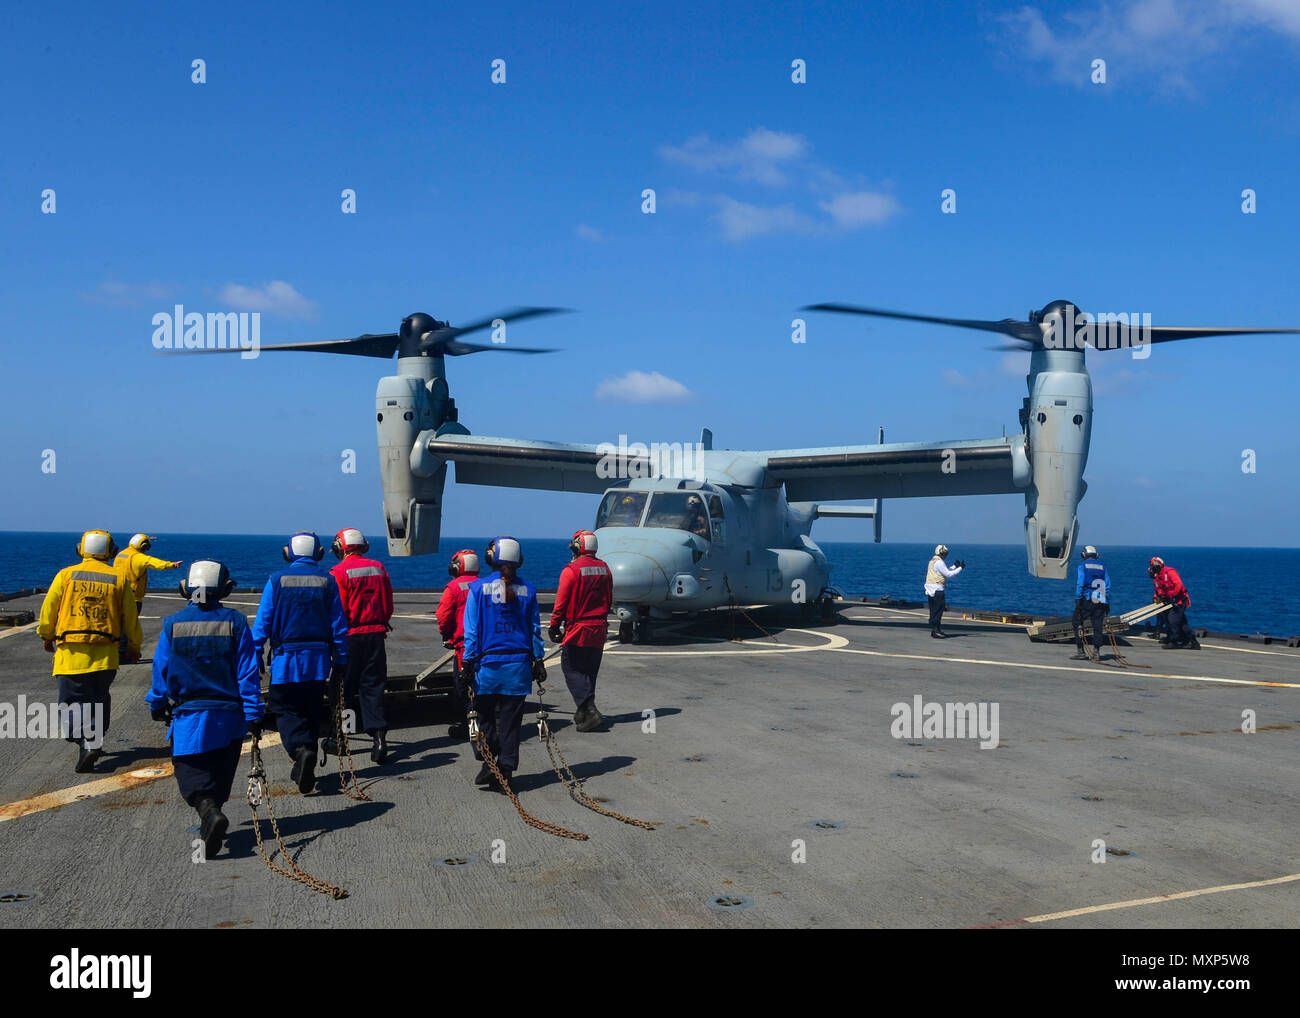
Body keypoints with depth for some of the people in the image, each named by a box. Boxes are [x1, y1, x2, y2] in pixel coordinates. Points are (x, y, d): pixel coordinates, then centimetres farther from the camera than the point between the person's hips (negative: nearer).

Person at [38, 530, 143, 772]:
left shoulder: (65, 575, -2)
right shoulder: (118, 579, 1)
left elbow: (48, 609, 4)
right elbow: (131, 618, 6)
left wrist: (47, 637, 22)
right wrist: (134, 648, 19)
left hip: (71, 653, -2)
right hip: (106, 655, 2)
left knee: (73, 700, 2)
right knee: (99, 699, 18)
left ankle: (86, 743, -19)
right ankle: (94, 741, 15)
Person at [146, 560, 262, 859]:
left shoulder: (172, 624, -4)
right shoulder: (235, 622, -5)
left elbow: (161, 671, 2)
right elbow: (248, 672, -5)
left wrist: (157, 705, 18)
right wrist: (253, 714, 0)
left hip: (188, 715, -1)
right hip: (229, 716, 1)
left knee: (190, 772, 2)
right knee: (220, 773, 18)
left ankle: (209, 812, -23)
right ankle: (211, 813, 26)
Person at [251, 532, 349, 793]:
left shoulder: (277, 580, -3)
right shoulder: (327, 581, 2)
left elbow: (262, 624, -4)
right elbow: (339, 625, 3)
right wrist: (341, 662, 10)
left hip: (286, 659, -2)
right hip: (318, 659, 2)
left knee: (285, 710, 3)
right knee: (312, 710, 13)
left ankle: (301, 749, -23)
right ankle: (305, 767, 16)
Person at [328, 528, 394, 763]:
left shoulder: (339, 572, -9)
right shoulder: (378, 569, 6)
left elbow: (338, 610, -11)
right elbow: (389, 605, 11)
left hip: (350, 636, -4)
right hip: (376, 635, 4)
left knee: (343, 688, 8)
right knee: (373, 686, 8)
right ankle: (378, 734, -4)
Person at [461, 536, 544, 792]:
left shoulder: (478, 588, -5)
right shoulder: (528, 589, 1)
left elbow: (472, 630, -4)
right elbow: (535, 628, 6)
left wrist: (469, 662, 1)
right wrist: (538, 660, 13)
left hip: (488, 662, -2)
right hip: (519, 664, 2)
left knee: (485, 716, 13)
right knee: (511, 720, 7)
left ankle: (488, 763, 3)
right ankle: (504, 773, 8)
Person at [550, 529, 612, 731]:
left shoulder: (571, 570, -13)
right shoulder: (604, 569, 7)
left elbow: (561, 603, -11)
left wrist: (554, 626, -1)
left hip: (577, 629, -6)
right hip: (599, 630, 7)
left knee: (572, 670, -2)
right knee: (589, 671, 15)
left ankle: (590, 710, -15)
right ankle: (583, 713, 22)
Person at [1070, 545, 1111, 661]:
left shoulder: (1082, 566, 0)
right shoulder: (1102, 567, 12)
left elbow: (1080, 584, -8)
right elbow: (1108, 586, 10)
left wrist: (1078, 600, -8)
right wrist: (1107, 603, 13)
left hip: (1086, 600, -4)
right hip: (1100, 602, 4)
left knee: (1077, 624, 5)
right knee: (1098, 626, 7)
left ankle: (1080, 652, 0)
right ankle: (1096, 652, 5)